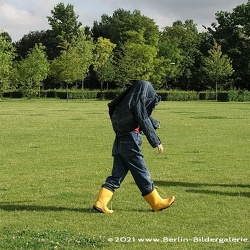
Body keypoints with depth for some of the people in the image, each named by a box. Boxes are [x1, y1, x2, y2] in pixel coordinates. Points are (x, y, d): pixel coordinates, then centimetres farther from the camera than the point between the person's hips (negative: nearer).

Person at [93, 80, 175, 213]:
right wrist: (157, 142, -9)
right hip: (130, 141, -8)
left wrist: (154, 123, 45)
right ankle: (157, 203, 14)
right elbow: (145, 123, -14)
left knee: (117, 175, 9)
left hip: (120, 142, 8)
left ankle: (100, 203, 1)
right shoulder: (138, 103, -10)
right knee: (142, 174, 2)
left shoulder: (127, 101, 16)